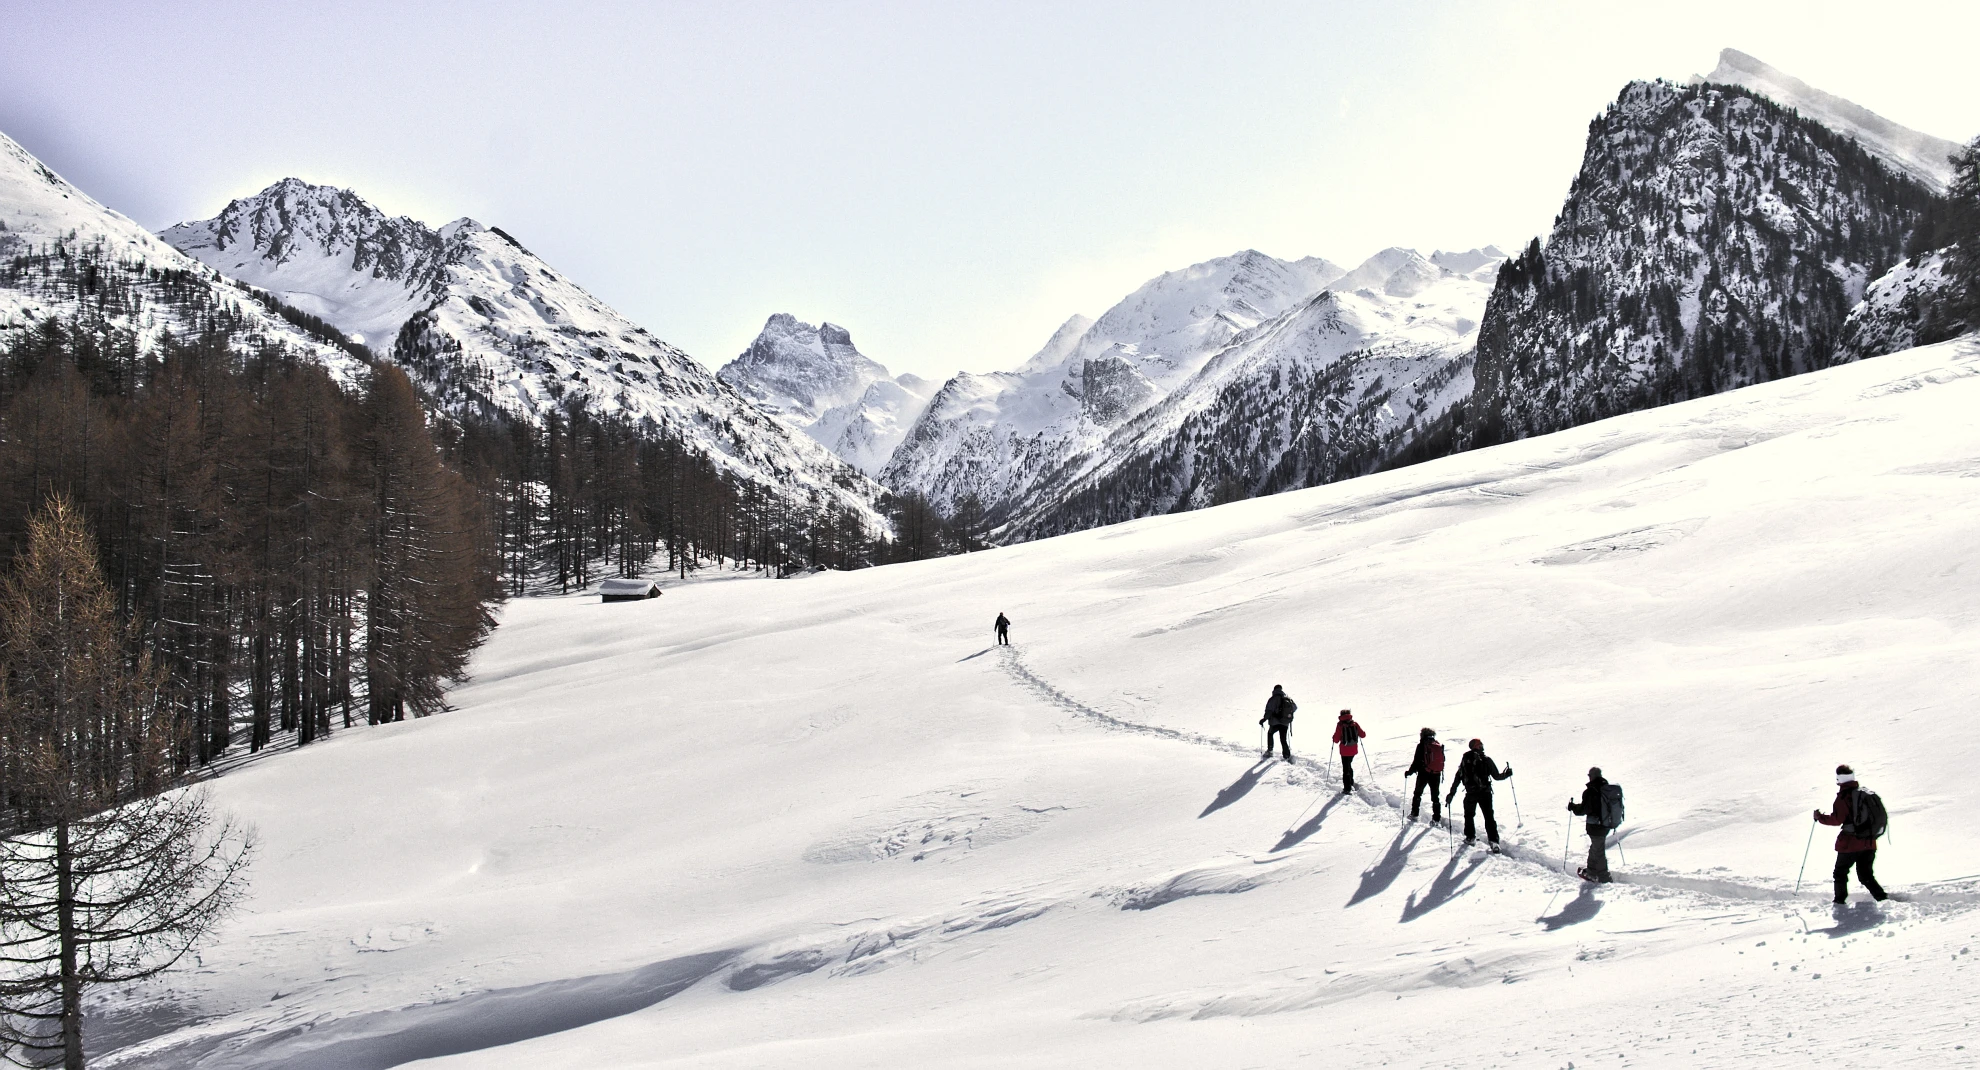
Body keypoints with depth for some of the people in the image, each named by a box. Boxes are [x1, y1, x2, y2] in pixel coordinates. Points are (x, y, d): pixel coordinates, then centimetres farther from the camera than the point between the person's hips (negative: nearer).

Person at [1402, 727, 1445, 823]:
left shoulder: (1421, 746, -10)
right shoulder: (1439, 746, 4)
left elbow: (1417, 761, -11)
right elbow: (1442, 760, 11)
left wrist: (1409, 772, -1)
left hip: (1423, 774, -3)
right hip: (1436, 775, 3)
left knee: (1418, 793, 15)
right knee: (1435, 796, 10)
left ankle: (1414, 814, 16)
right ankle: (1436, 818, 6)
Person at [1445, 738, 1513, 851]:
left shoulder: (1465, 761, 3)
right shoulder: (1486, 760, -6)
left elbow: (1457, 779, 3)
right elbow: (1497, 776, -2)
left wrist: (1451, 794, 6)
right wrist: (1507, 774, 18)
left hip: (1470, 794, 2)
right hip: (1485, 793, -2)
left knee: (1469, 815, 22)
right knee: (1489, 817, 2)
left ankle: (1470, 837, 28)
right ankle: (1493, 841, -8)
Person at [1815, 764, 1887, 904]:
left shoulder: (1844, 796, -12)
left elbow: (1837, 819, -16)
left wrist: (1820, 817, -3)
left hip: (1850, 844, -6)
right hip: (1869, 843, 6)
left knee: (1840, 873, 9)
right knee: (1866, 875, 14)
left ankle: (1840, 901, 4)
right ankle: (1882, 898, 1)